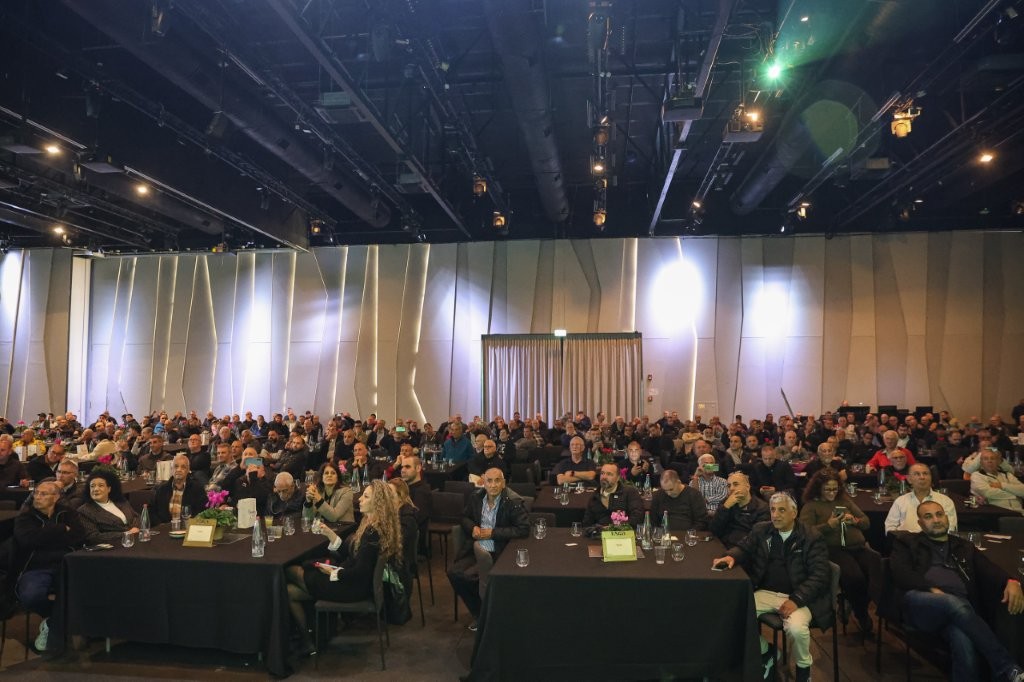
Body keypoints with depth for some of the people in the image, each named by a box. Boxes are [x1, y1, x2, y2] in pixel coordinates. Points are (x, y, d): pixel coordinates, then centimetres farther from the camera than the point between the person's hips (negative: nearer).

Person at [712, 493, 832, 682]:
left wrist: (796, 600, -22)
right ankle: (765, 652, 9)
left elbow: (820, 575, -10)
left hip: (797, 596, -4)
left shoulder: (812, 537, -5)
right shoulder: (761, 530, 8)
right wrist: (731, 556, -9)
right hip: (766, 593, 4)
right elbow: (744, 547, 18)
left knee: (796, 628, -33)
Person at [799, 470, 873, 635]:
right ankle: (862, 615, -4)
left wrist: (855, 521, 2)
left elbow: (866, 522, 23)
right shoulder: (811, 506, 11)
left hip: (858, 547, 5)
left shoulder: (845, 501, 26)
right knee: (855, 577, -31)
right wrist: (828, 525, -11)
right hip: (834, 549, -4)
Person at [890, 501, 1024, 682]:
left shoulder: (964, 547, 30)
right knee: (956, 603, -37)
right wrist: (932, 589, -11)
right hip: (919, 604, -2)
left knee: (964, 641, -35)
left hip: (959, 605, 3)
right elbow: (900, 573, 2)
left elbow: (988, 569, 13)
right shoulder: (907, 541, 19)